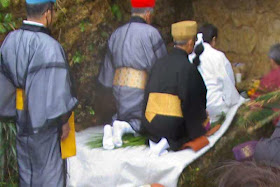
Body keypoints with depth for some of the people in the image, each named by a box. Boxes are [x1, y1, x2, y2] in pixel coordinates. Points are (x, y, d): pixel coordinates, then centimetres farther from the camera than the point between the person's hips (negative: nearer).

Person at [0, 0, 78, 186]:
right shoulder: (48, 46, -22)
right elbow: (56, 89, -19)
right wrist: (64, 121, -8)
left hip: (20, 119, 7)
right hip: (43, 121, -6)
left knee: (26, 171, 19)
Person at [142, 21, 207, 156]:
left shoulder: (159, 63, 7)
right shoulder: (188, 67, -13)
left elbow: (148, 93, 12)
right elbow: (192, 103, -14)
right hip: (173, 125, -7)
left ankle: (154, 139, 5)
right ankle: (171, 143, -7)